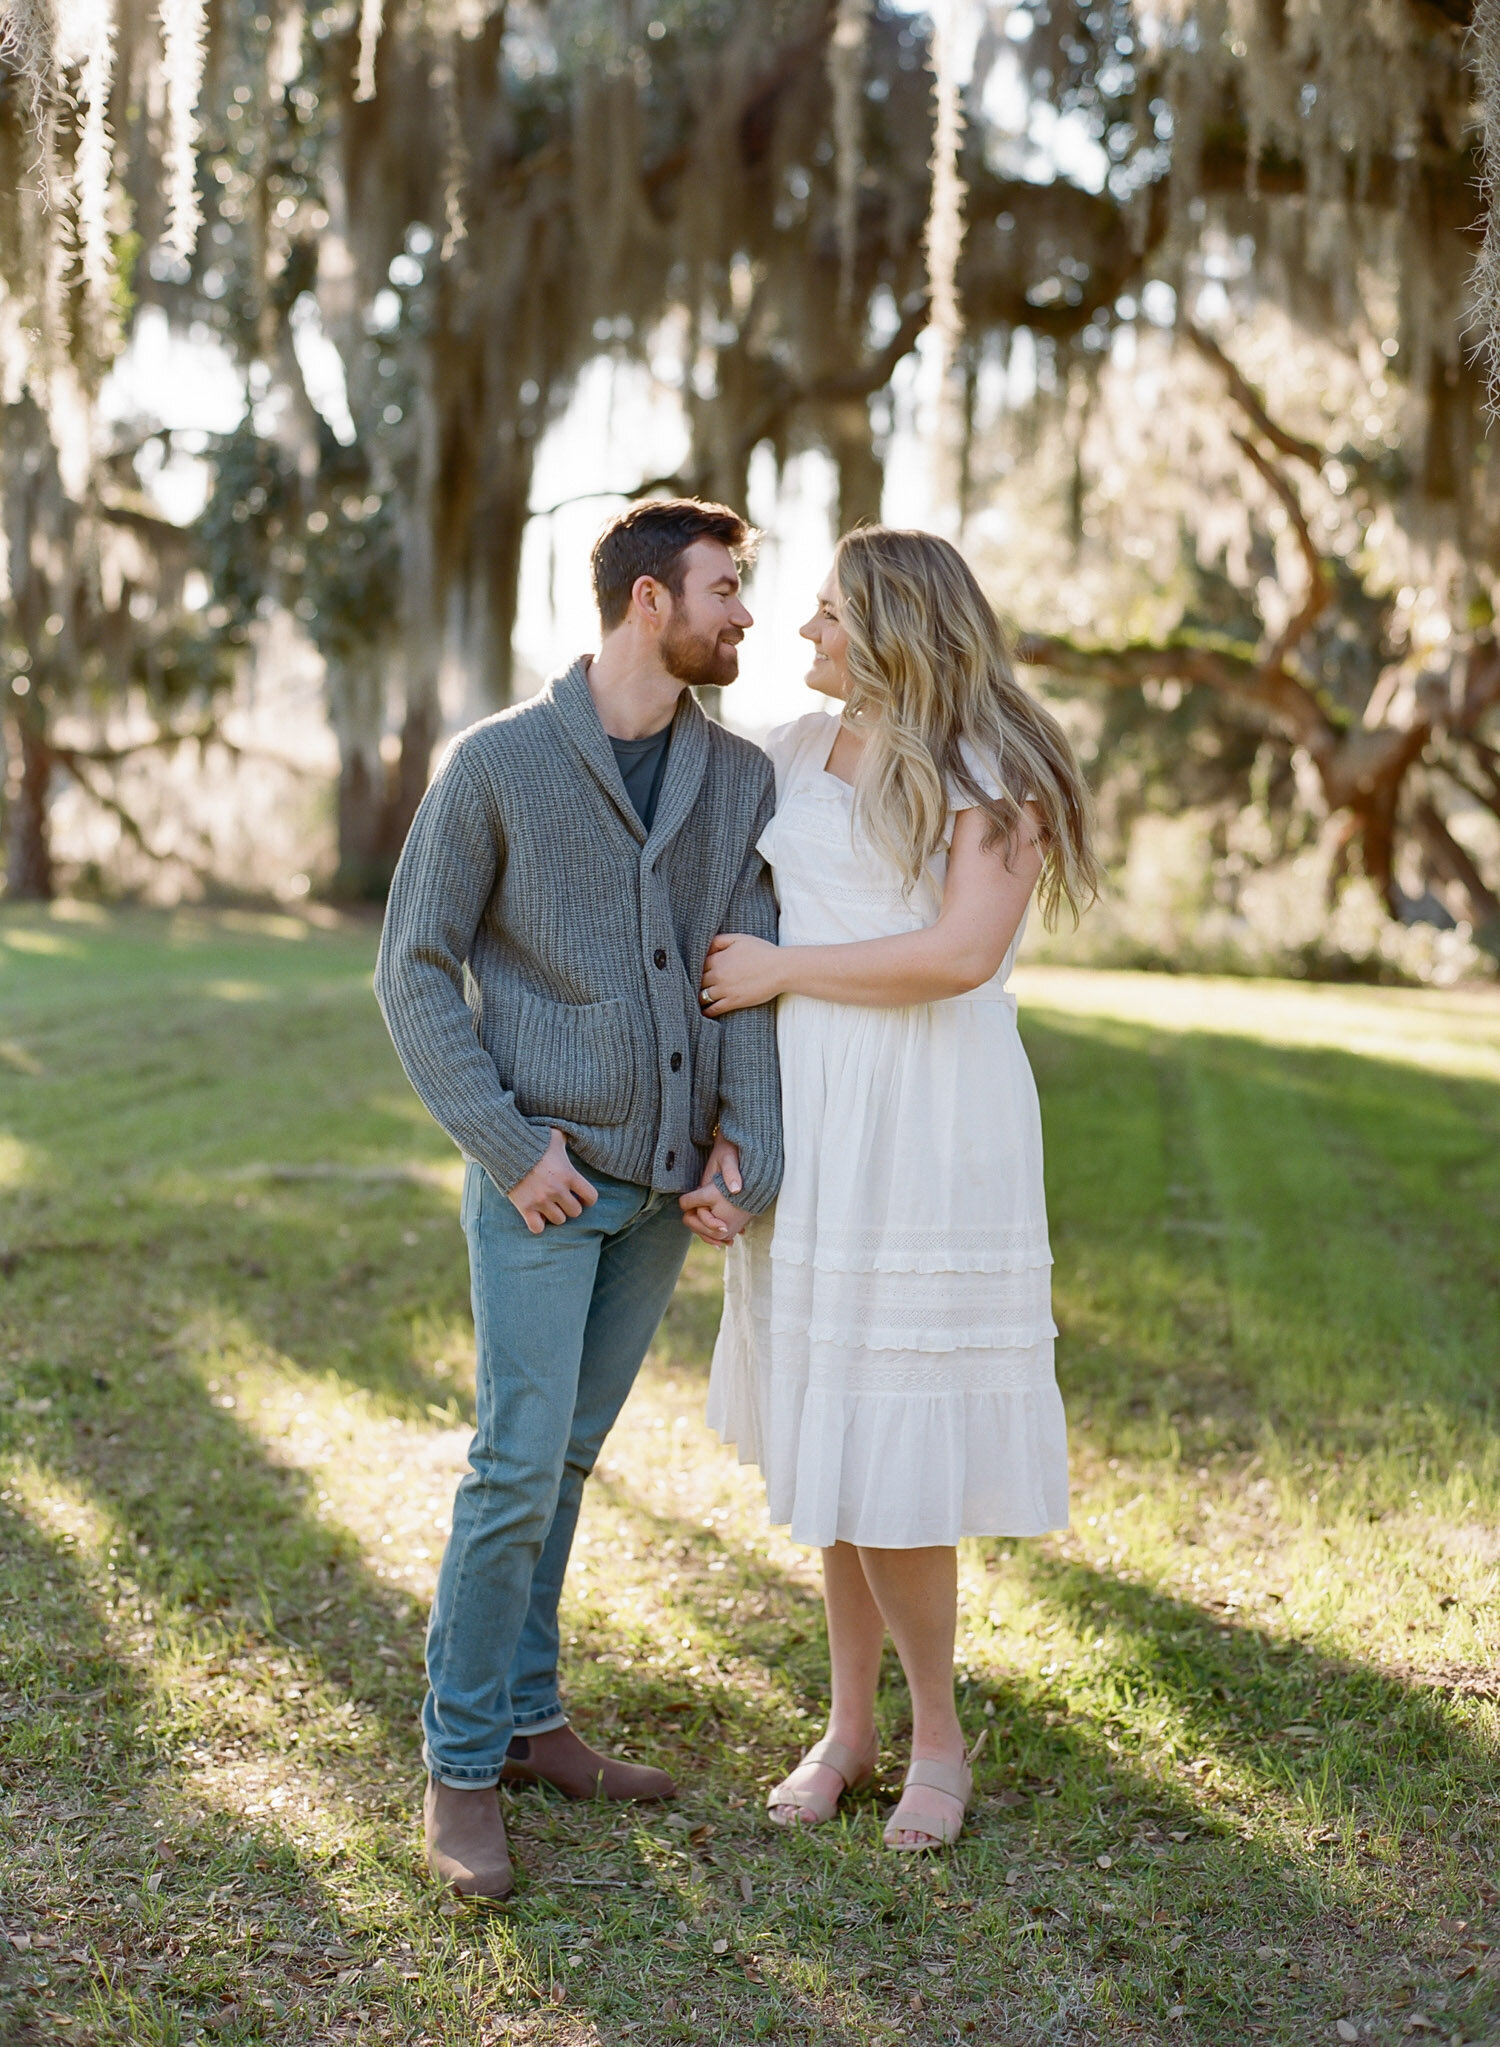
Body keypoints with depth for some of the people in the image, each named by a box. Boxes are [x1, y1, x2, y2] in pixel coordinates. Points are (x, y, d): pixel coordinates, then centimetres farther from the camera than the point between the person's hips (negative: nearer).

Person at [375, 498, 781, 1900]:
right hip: (542, 1173, -5)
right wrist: (509, 1146, -14)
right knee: (519, 1467, -7)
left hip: (664, 1179, 5)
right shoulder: (496, 764, -11)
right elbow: (415, 973, -8)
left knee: (564, 1458, 14)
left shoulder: (739, 776, 3)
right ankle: (461, 1770, 6)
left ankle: (522, 1718, 26)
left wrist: (742, 1161, -11)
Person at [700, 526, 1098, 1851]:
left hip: (929, 1132, -6)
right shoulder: (796, 757, 10)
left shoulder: (995, 771, -8)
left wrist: (782, 971, -13)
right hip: (812, 1129, 6)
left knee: (891, 1453, -5)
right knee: (830, 1424, 11)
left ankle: (939, 1738, 16)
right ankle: (849, 1725, 25)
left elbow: (962, 953, -19)